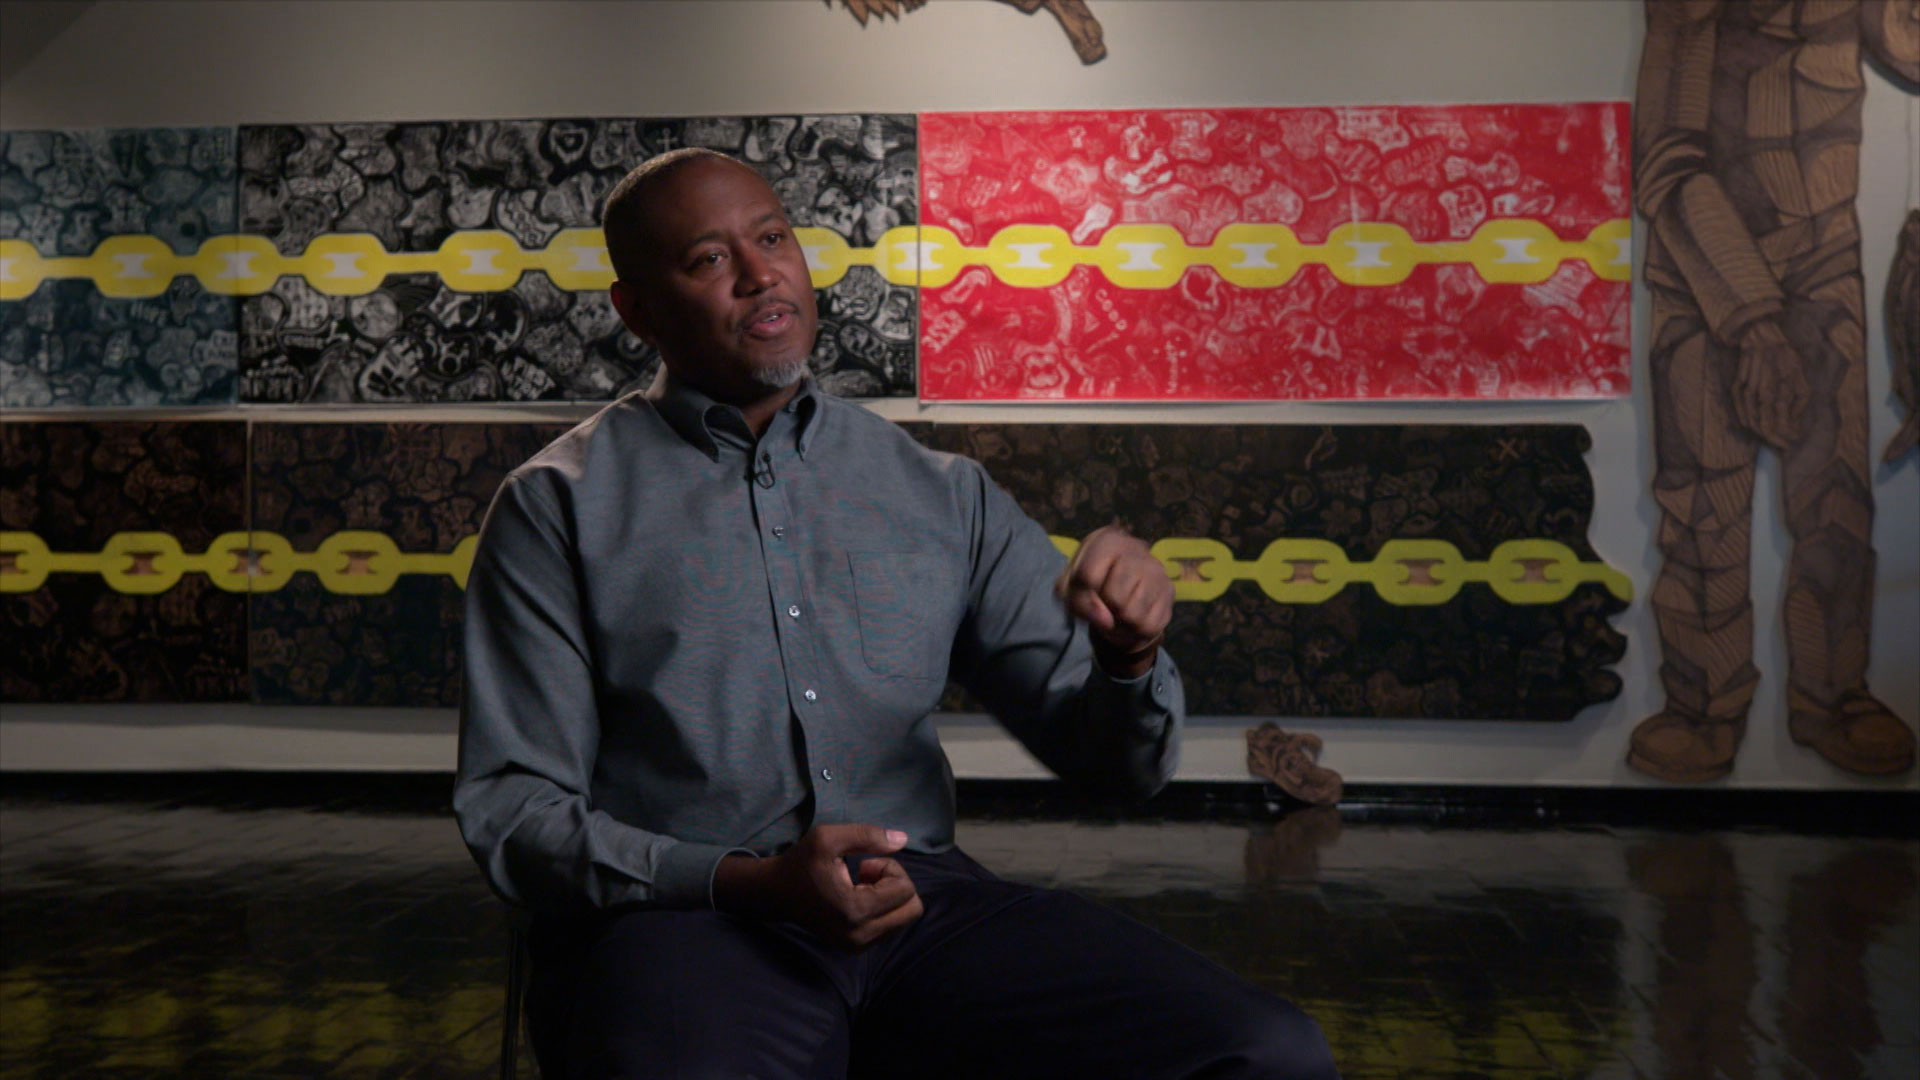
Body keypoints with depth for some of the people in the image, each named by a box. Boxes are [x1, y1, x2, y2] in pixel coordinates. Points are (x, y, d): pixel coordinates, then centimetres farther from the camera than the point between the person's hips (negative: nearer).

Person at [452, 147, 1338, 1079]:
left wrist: (1128, 657, -8)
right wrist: (754, 883, -14)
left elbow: (1113, 759, 16)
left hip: (925, 901, 4)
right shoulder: (558, 505, 8)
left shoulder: (942, 494, 16)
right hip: (682, 918, -4)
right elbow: (509, 809, 1)